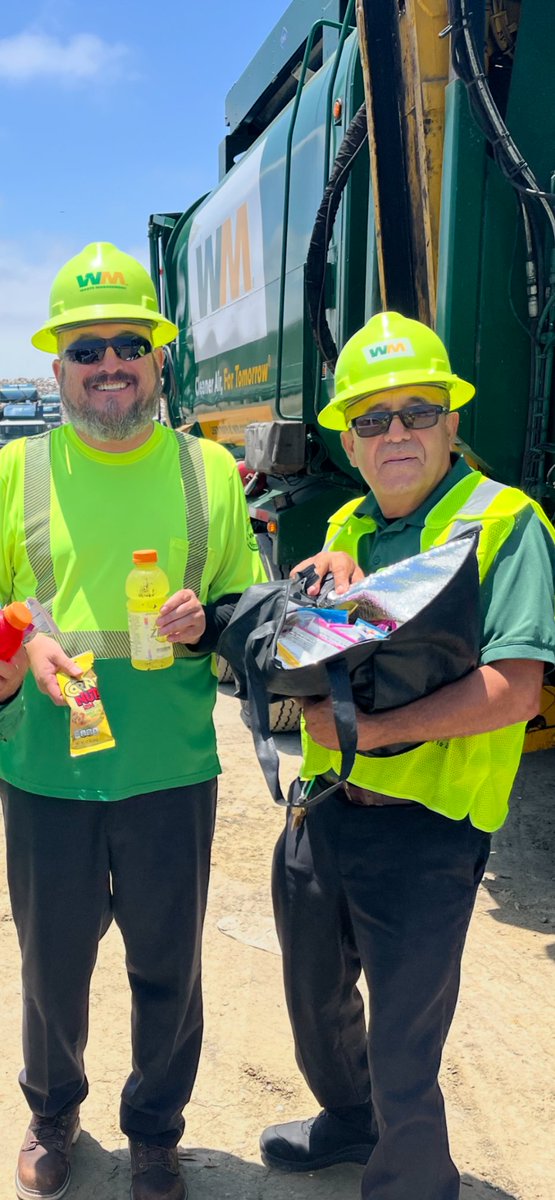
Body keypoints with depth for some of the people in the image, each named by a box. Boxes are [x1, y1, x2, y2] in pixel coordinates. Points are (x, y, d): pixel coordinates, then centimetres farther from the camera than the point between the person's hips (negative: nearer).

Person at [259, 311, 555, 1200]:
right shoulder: (347, 528, 8)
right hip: (324, 815, 7)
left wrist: (366, 728, -23)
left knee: (401, 1060, 7)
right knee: (317, 1000, 27)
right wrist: (325, 579, -11)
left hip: (424, 834, -7)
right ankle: (349, 1123, 55)